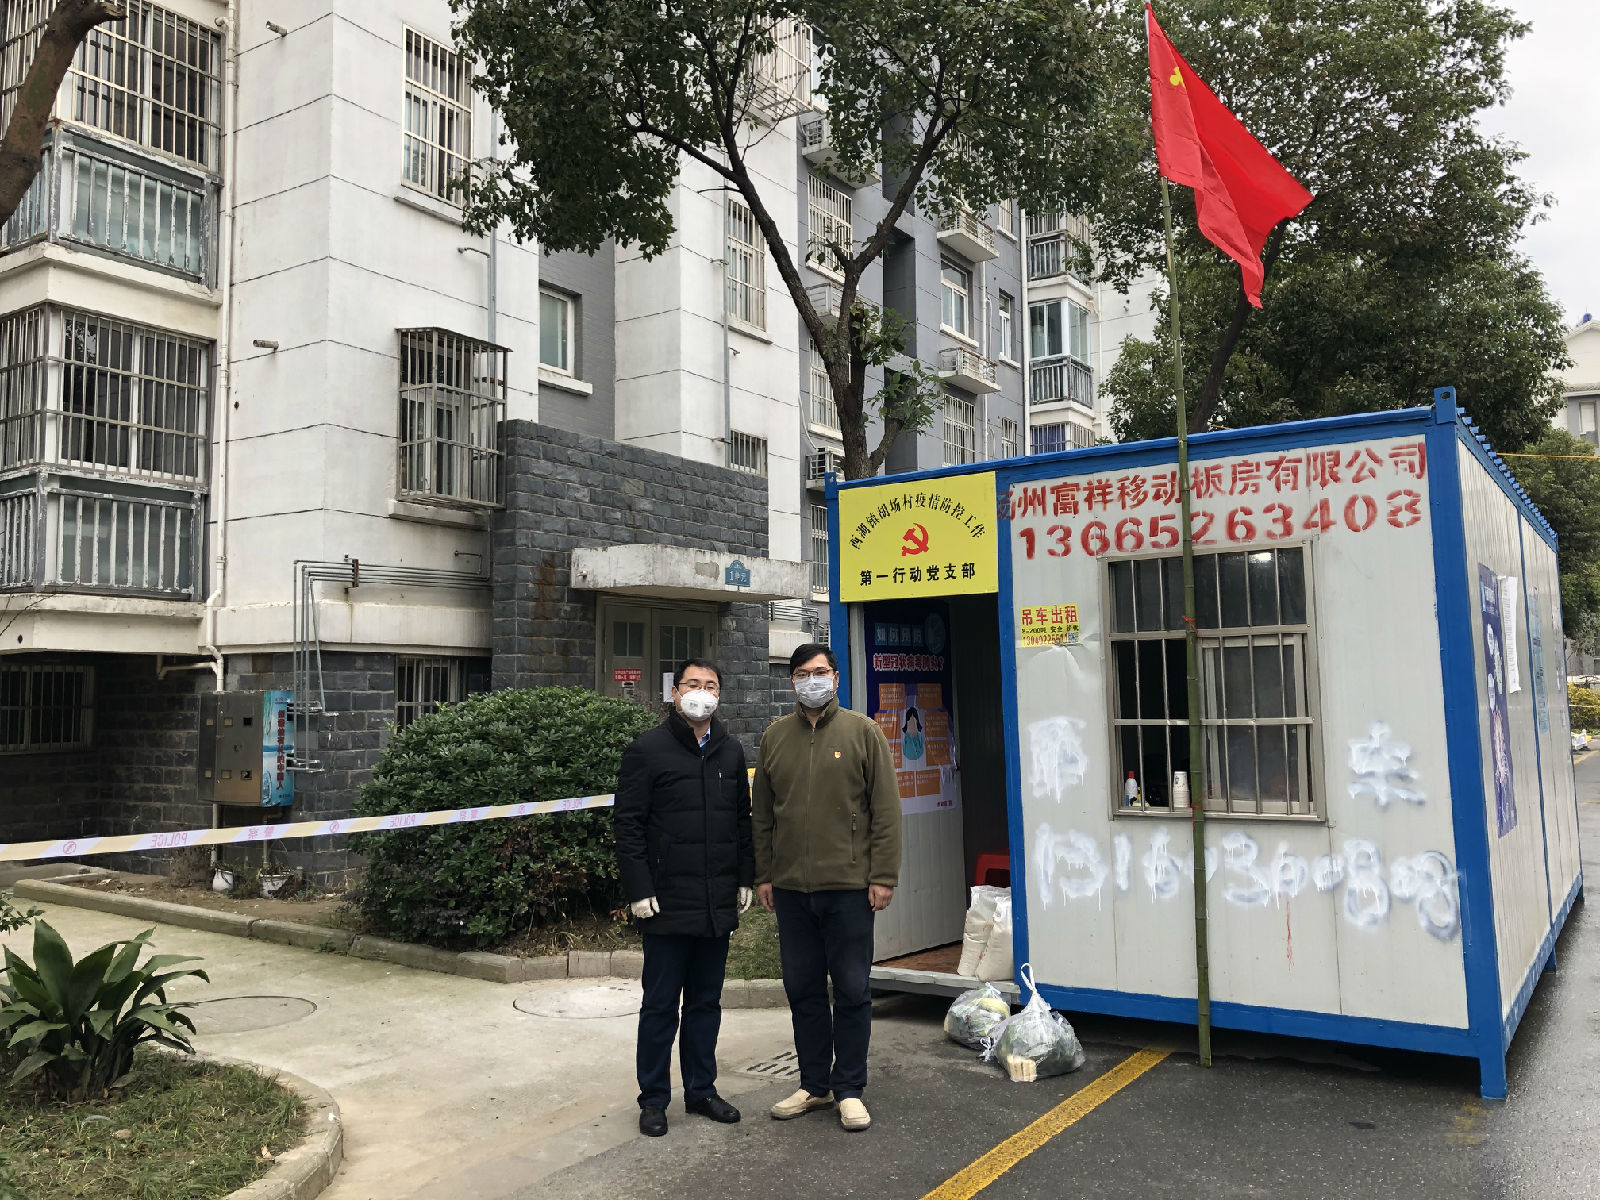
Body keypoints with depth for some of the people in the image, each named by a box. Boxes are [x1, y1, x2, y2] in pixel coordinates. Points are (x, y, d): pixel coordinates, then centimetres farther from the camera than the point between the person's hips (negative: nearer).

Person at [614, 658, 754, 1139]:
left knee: (706, 1002, 14)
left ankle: (701, 1089, 27)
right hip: (668, 904, -5)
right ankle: (653, 1098, 18)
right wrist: (639, 890, -12)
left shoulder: (731, 751, 11)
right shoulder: (647, 750, -5)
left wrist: (745, 879, 12)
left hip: (718, 904, 5)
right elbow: (627, 824, -8)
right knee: (661, 1005, 5)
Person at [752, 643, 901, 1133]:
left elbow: (885, 810, -3)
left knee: (852, 990, 4)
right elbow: (762, 814, 12)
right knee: (803, 989, 12)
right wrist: (763, 875, 8)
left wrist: (883, 876, -8)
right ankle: (814, 1085, 26)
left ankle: (849, 1089, 18)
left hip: (849, 886, -3)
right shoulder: (775, 736, 9)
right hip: (790, 888, 3)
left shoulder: (862, 732, -1)